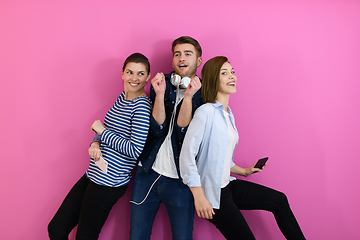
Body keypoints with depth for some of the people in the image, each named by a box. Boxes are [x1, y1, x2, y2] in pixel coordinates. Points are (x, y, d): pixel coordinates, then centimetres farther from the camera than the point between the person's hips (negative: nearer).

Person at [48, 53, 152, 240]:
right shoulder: (123, 97, 11)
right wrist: (95, 143, -4)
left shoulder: (142, 105, -15)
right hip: (94, 175, 8)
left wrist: (102, 131, -12)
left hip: (108, 182, -8)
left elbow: (136, 150, -21)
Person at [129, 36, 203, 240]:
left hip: (180, 180, -2)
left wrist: (188, 97, -24)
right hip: (148, 173, 2)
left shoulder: (203, 94, -3)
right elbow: (158, 129, -8)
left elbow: (184, 132, -15)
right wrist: (159, 94, -19)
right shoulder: (162, 83, 4)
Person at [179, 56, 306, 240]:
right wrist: (199, 197, -23)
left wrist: (244, 171, 20)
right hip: (212, 193, -9)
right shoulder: (206, 111, -18)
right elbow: (187, 154, -22)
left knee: (279, 200, 11)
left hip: (228, 185, 9)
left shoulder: (228, 114, 10)